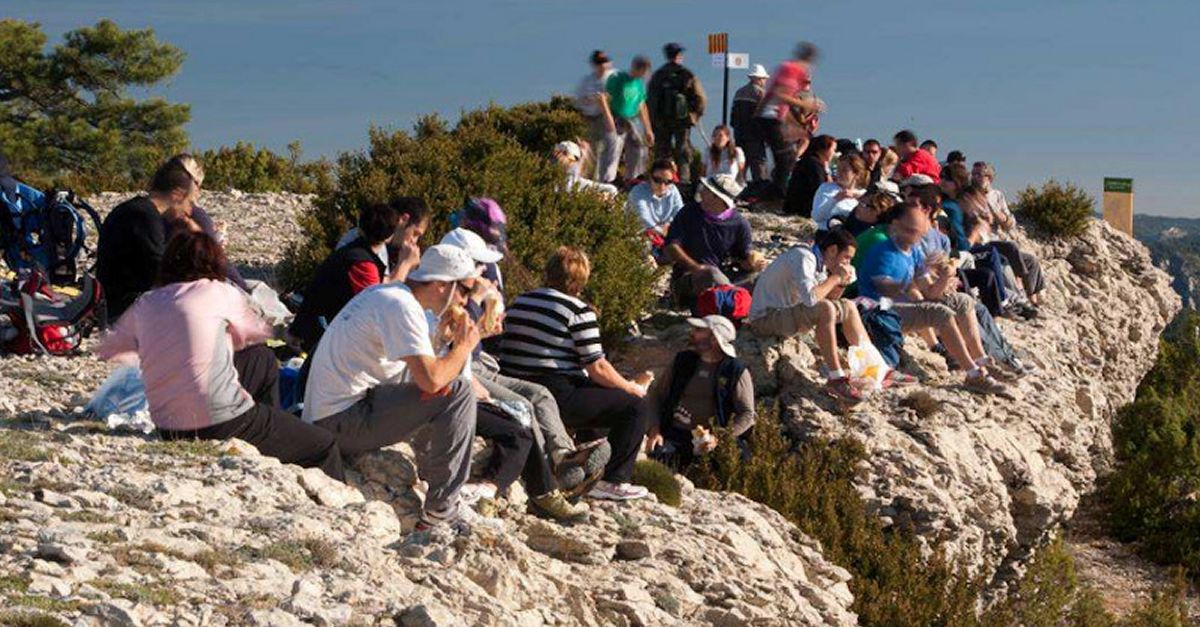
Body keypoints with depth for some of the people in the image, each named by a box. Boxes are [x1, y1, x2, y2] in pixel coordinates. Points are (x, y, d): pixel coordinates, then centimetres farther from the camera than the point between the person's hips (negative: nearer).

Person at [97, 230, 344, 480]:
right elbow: (259, 332, 16)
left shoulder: (145, 304, 9)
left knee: (264, 361, 28)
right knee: (324, 446, 9)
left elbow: (107, 349, 24)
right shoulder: (219, 293, -2)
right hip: (222, 427, -6)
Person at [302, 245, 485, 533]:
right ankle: (441, 511, -10)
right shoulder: (402, 307, -16)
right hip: (342, 422, -10)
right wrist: (464, 346, -6)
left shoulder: (385, 293, 14)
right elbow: (431, 379, -25)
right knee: (458, 393, -15)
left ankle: (432, 477, 22)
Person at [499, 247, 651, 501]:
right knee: (633, 406, -1)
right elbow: (597, 368, -12)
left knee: (594, 392, 32)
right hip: (556, 399, -9)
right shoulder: (578, 311, -9)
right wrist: (632, 388, 5)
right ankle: (613, 482, -7)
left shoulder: (519, 302, 13)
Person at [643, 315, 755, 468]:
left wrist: (720, 439, -15)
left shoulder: (736, 371, 4)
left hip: (709, 439, -1)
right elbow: (655, 395, 16)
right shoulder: (682, 361, 15)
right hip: (673, 435, 2)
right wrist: (654, 430, -2)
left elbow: (747, 414, 0)